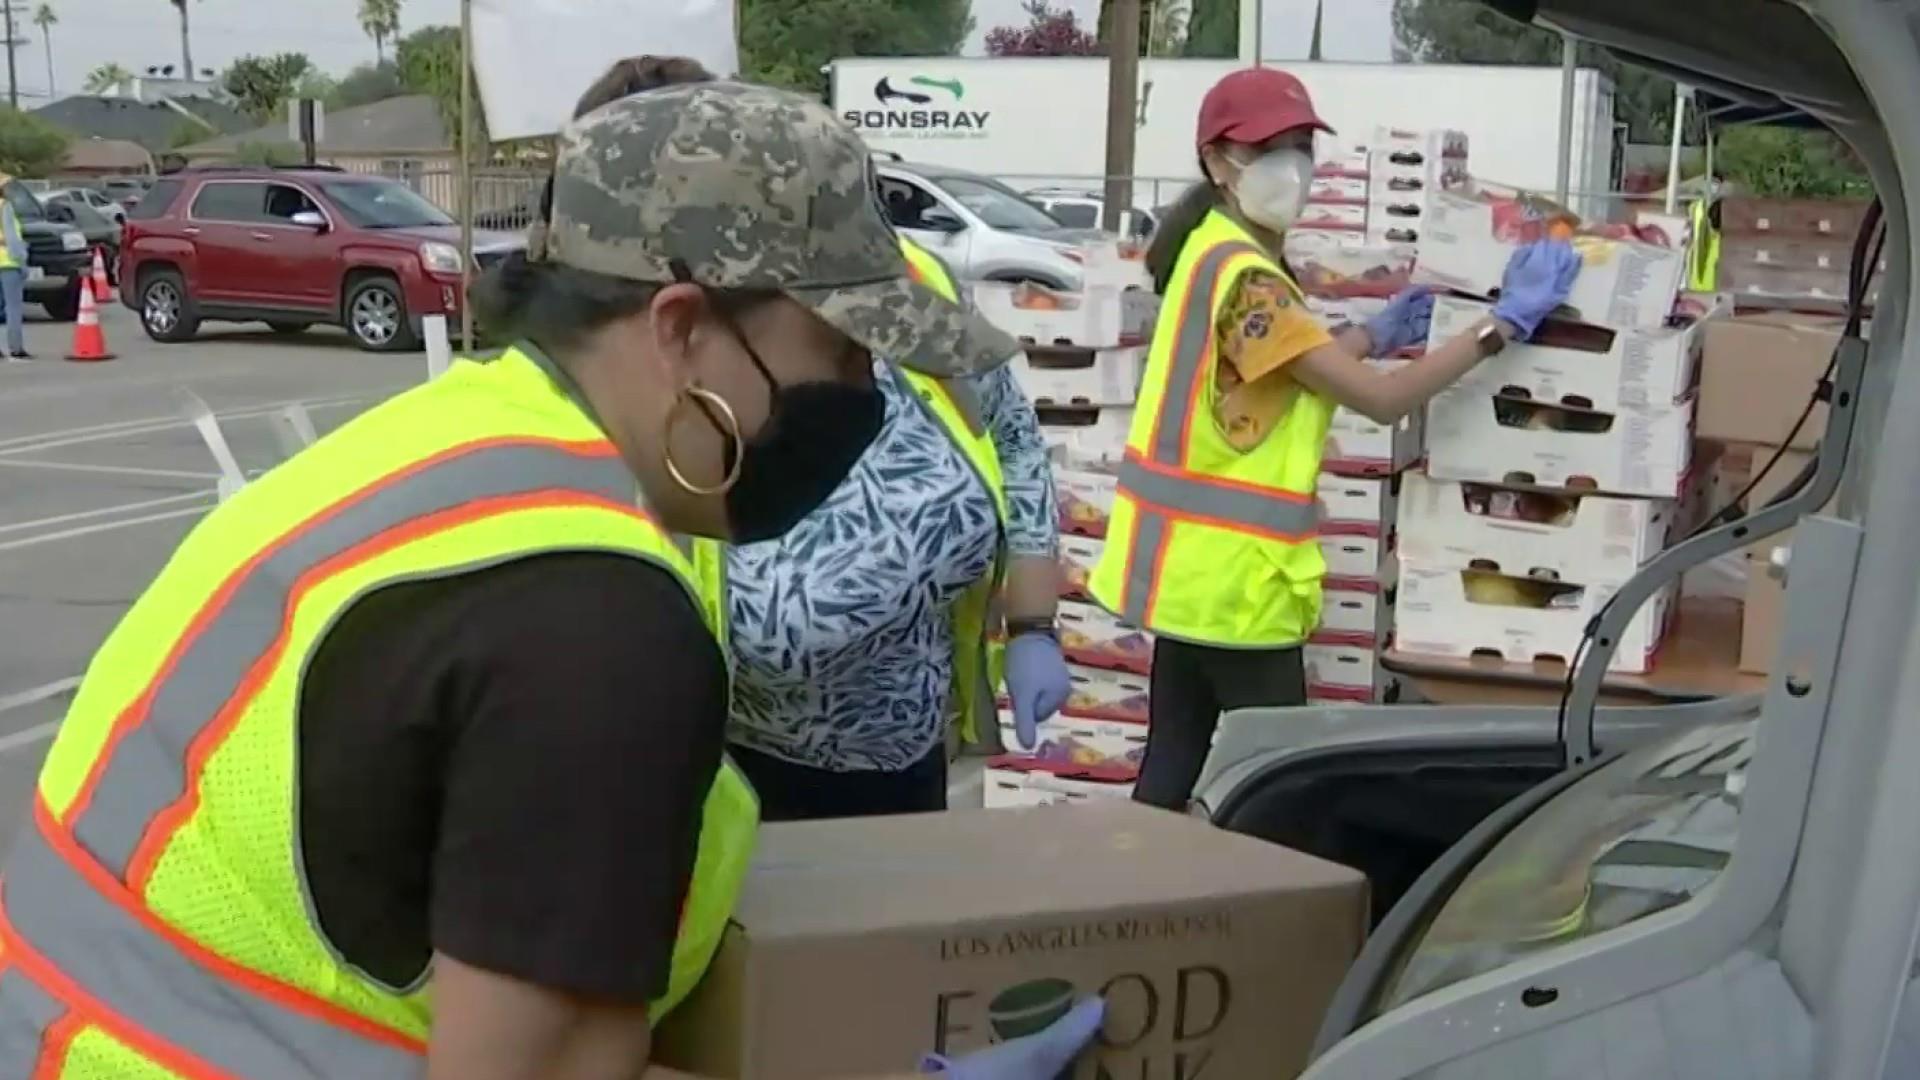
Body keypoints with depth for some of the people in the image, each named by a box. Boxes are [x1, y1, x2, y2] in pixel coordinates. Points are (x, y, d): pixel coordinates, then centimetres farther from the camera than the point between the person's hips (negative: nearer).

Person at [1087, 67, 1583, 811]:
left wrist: (1376, 335, 10)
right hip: (1230, 565, -10)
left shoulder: (1212, 248, 11)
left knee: (1176, 763, 16)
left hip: (1195, 558, 10)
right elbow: (1380, 399, -20)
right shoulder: (1243, 274, -21)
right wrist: (1503, 323, -17)